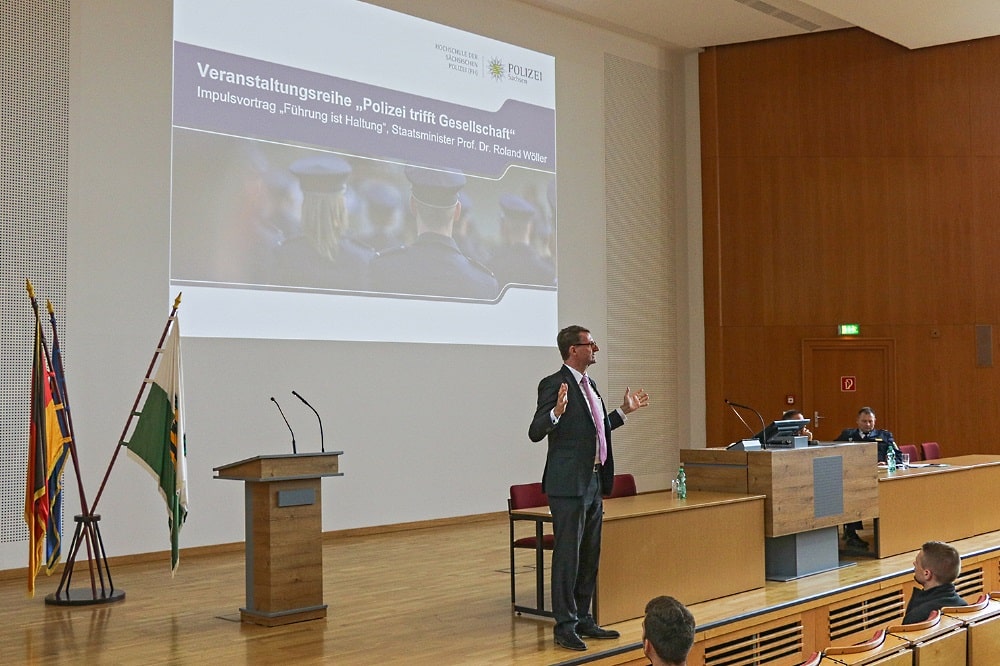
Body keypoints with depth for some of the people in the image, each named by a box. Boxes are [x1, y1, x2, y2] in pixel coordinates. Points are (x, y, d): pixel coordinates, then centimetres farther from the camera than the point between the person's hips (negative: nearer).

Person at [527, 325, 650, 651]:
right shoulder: (554, 384, -12)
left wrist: (624, 410, 25)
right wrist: (557, 412, -35)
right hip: (569, 485, -9)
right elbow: (535, 433, -18)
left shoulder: (589, 385, 15)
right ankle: (564, 627, 5)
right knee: (567, 556, -3)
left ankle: (582, 620, 24)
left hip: (593, 483, 9)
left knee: (590, 556, 14)